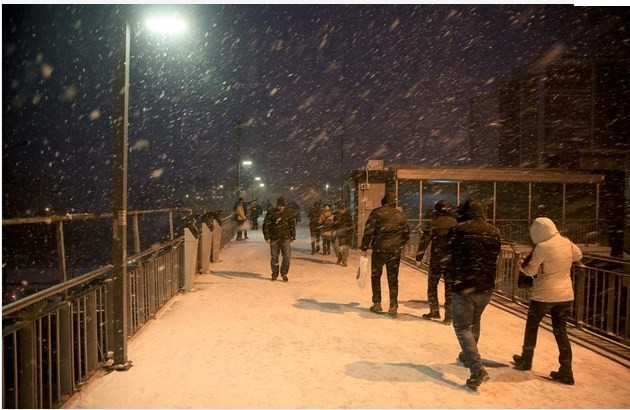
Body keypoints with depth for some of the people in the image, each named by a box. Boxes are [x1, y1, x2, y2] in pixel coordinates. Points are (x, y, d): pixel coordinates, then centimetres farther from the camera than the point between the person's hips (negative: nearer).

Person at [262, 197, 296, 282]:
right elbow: (266, 225, -4)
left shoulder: (289, 213, 5)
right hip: (274, 239, -1)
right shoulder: (271, 213, -4)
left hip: (285, 238, 1)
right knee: (274, 257, 7)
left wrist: (292, 237, 14)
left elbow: (292, 226, 14)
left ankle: (284, 273, 12)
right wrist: (267, 237, -9)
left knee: (287, 257, -4)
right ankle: (274, 274, 22)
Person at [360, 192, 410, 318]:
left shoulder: (377, 213, -3)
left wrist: (364, 247, -6)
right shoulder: (400, 215, 9)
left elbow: (369, 231, -11)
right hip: (395, 251, 3)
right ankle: (393, 307, 8)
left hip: (379, 249, -3)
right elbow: (406, 234, 13)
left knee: (376, 276, 13)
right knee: (393, 279, 9)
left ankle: (377, 304, 15)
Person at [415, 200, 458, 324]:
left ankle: (434, 311, 16)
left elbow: (424, 240, -10)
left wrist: (419, 256, -5)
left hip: (436, 259, -2)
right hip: (452, 260, 2)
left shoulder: (434, 224, -6)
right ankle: (448, 315, 8)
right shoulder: (456, 224, 2)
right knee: (449, 287, 8)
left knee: (432, 285, 13)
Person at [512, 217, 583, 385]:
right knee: (561, 332, 12)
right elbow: (578, 255, 21)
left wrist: (522, 266, 7)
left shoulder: (542, 247, -19)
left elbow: (531, 271, -12)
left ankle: (525, 360, 29)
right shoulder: (567, 242, 0)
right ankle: (566, 371, 10)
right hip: (565, 295, 6)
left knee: (531, 328, 15)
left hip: (543, 295, -5)